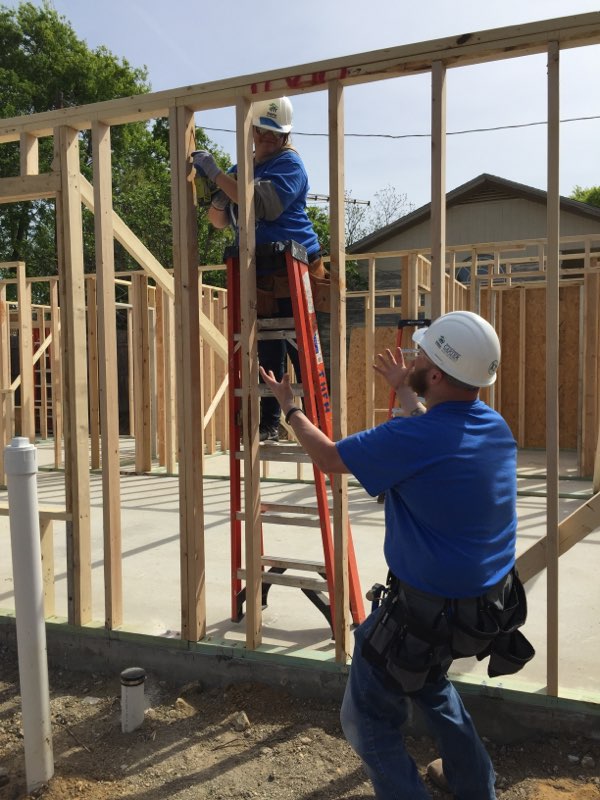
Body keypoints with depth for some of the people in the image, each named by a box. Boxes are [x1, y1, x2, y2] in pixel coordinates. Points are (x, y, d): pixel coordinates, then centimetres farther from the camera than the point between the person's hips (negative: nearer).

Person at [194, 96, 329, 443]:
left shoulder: (289, 164, -3)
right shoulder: (242, 168, 19)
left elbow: (261, 205, -21)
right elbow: (219, 220, 19)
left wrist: (217, 174, -17)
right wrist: (218, 202, -4)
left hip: (294, 270, -6)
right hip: (260, 274, 6)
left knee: (302, 348, -6)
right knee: (267, 350, 8)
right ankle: (269, 422, 15)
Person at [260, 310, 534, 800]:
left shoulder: (413, 438, -27)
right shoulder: (496, 426, -4)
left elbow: (329, 457, -11)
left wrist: (290, 407, 6)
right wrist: (403, 392, 31)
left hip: (430, 613, -8)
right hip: (492, 607, 8)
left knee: (368, 721, 13)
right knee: (428, 677, 35)